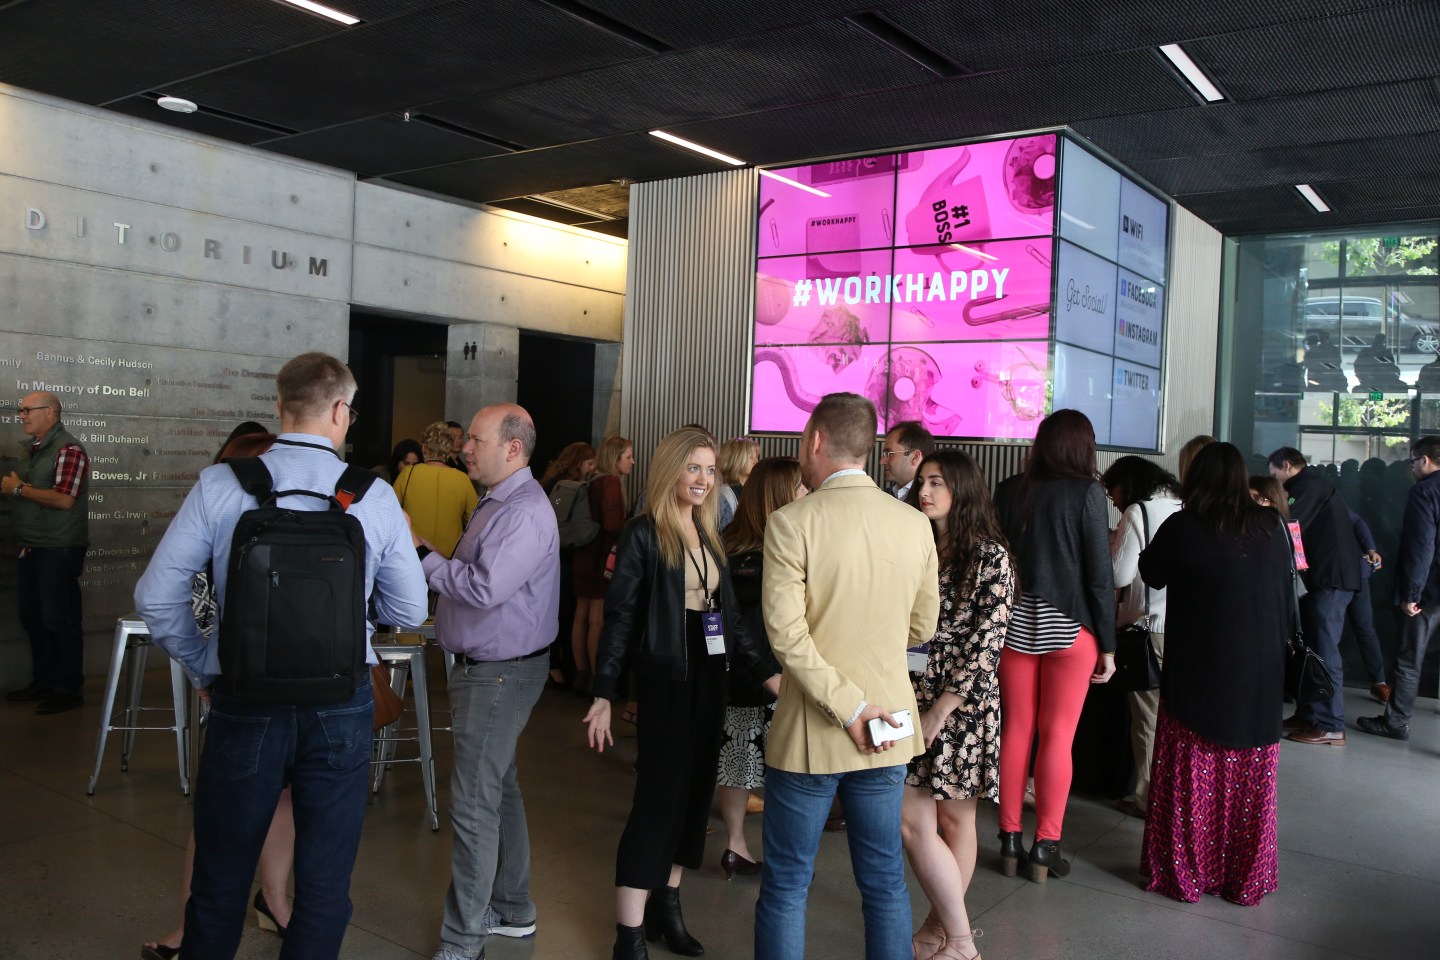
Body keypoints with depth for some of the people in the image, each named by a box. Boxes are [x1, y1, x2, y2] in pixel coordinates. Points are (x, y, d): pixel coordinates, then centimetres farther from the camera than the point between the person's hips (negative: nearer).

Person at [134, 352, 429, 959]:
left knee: (220, 885, 18)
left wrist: (201, 667, 9)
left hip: (245, 703, 0)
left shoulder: (219, 486, -7)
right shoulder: (376, 496, -6)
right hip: (342, 707, 0)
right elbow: (409, 611, 1)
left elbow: (157, 596, -5)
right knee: (324, 886, 13)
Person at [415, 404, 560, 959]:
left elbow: (484, 588, -28)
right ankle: (511, 910, 35)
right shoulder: (497, 502, 14)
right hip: (485, 667, 11)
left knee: (474, 804, -5)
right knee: (500, 790, 20)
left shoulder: (526, 512, -20)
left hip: (501, 674, -11)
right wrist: (428, 558, 3)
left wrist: (422, 552, -18)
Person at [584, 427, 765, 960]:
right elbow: (619, 617, -11)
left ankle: (666, 904, 25)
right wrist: (603, 696, -14)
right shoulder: (643, 534, -9)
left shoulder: (709, 535, 10)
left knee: (695, 790, 11)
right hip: (664, 680, -7)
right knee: (659, 795, -5)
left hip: (709, 677, 7)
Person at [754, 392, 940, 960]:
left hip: (811, 733, -4)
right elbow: (921, 629, 8)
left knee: (786, 885, 10)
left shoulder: (791, 523, -14)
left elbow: (786, 635, -21)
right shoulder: (915, 525, -1)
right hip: (887, 732, 4)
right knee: (885, 882, 16)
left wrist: (849, 706, -17)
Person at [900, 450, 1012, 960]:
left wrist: (940, 711, -15)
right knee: (913, 820, 3)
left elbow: (985, 642, -12)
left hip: (962, 704, -5)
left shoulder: (990, 558, -7)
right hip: (911, 698, 5)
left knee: (954, 819, 1)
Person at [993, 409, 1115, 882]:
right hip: (1069, 626, -3)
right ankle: (1045, 847, 11)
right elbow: (1100, 574, -8)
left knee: (1016, 730, 11)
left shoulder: (1009, 491, 2)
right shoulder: (1086, 493, -8)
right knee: (1057, 737, 4)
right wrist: (1107, 644, -1)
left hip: (1016, 621, 3)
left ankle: (1010, 841, 17)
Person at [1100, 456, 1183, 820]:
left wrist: (1109, 542, 5)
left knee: (1148, 715, 3)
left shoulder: (1138, 512, -10)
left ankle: (1149, 797, 10)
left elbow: (1119, 575, -12)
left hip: (1152, 628, -6)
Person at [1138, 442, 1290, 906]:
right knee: (1250, 781, 13)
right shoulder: (1270, 528, 0)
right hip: (1260, 675, 3)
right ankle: (1247, 877, 24)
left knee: (1191, 779, 7)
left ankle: (1185, 873, 16)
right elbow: (1287, 598, 11)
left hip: (1198, 672, -3)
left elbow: (1151, 575, 6)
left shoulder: (1181, 528, -11)